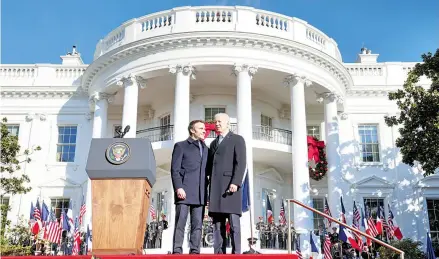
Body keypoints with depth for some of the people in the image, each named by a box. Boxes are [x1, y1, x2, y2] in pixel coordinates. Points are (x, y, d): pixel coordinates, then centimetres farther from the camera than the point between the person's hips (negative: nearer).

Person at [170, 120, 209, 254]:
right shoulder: (181, 146, 8)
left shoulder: (206, 149, 23)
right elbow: (175, 169, -1)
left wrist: (207, 190, 10)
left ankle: (194, 251, 3)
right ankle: (177, 251, -5)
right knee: (180, 222, -7)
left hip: (200, 193, 5)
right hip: (184, 190, -5)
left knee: (197, 224, 1)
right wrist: (178, 187, -14)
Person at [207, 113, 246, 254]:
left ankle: (236, 253, -7)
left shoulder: (237, 139, 6)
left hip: (230, 185, -6)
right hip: (215, 187, 6)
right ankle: (219, 253, 2)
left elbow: (240, 163, -7)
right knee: (217, 223, 1)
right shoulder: (214, 143, 25)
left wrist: (235, 183, -19)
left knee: (233, 221, -9)